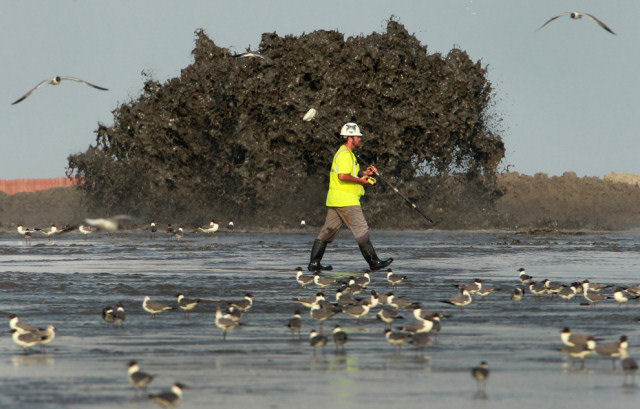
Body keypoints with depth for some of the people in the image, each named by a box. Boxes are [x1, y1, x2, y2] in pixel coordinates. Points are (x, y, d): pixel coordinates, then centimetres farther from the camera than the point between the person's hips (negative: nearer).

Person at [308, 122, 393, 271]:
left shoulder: (346, 153, 21)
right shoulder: (345, 154, -13)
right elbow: (342, 176, -24)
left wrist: (365, 173, 16)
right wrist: (360, 180, -13)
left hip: (334, 200, 11)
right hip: (346, 200, -11)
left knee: (328, 231, 9)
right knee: (361, 230, -5)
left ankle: (314, 263, 8)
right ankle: (374, 262, -2)